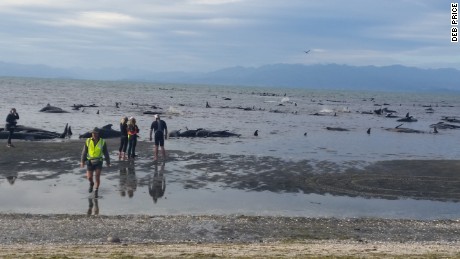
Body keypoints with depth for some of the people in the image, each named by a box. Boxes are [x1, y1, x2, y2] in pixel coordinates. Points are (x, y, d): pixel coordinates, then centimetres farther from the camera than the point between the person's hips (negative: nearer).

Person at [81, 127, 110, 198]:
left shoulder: (102, 142, -8)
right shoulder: (88, 141, -6)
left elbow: (106, 153, 1)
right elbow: (84, 152, 0)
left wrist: (108, 162, 5)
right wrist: (82, 161, -3)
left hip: (98, 162, -1)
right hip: (90, 162, 1)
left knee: (97, 177, -9)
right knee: (89, 177, 1)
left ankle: (96, 192, 9)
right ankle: (91, 184, 38)